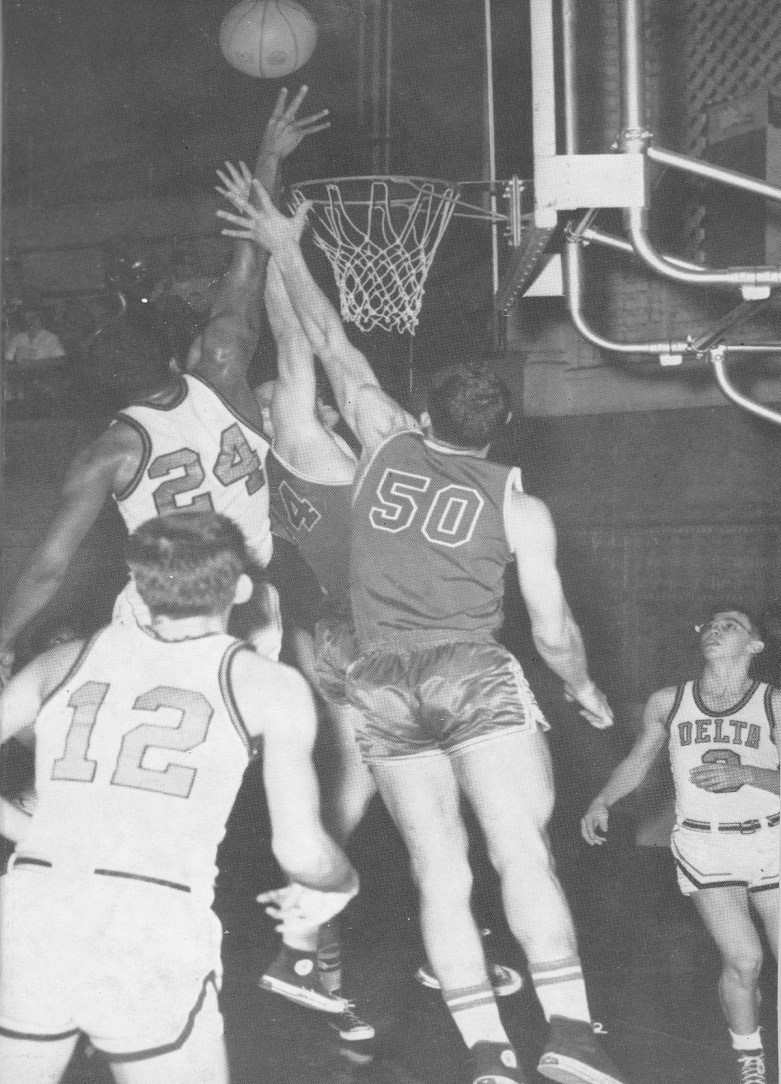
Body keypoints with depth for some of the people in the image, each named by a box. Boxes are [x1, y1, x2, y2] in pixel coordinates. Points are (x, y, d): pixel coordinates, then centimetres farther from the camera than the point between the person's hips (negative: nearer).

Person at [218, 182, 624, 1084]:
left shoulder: (384, 449, 10)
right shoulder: (517, 503, 4)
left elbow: (331, 344, 20)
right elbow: (553, 631, 4)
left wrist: (285, 251, 27)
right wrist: (586, 691, 23)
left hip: (381, 684, 3)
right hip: (473, 674, -3)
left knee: (440, 872, 3)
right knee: (522, 852, -7)